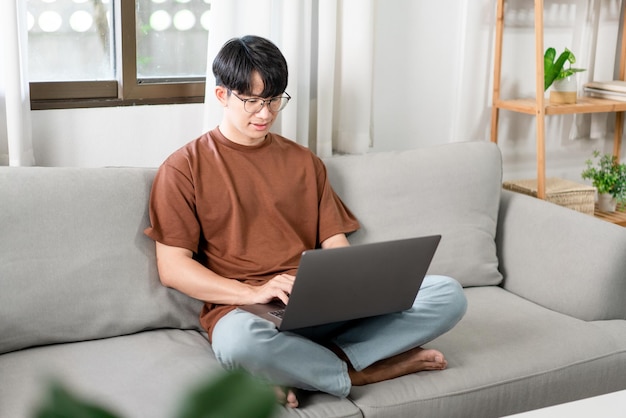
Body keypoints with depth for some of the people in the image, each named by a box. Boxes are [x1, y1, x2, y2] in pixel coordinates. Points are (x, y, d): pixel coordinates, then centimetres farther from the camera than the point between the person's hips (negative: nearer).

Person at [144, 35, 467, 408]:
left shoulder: (304, 161, 18)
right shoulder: (185, 167, 5)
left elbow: (335, 244, 15)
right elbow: (172, 268, -2)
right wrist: (253, 293, -17)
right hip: (241, 308, -4)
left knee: (449, 294, -15)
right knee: (241, 341, -42)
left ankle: (299, 367, -18)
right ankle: (358, 373, -13)